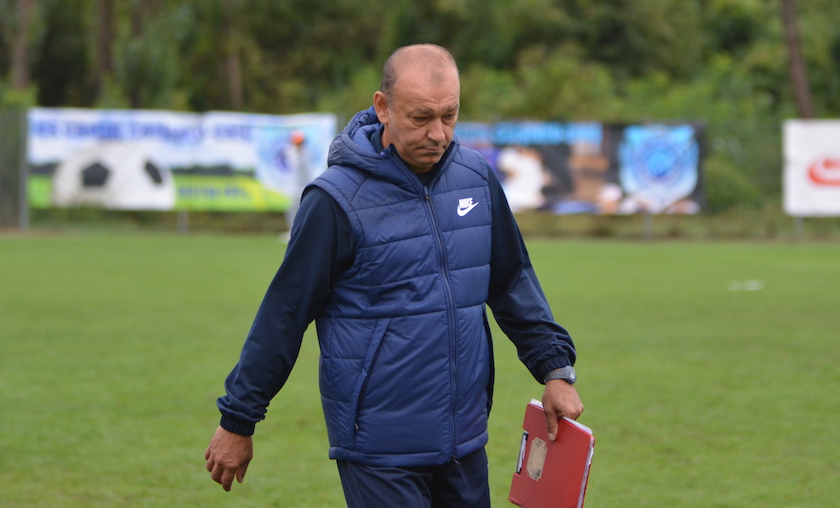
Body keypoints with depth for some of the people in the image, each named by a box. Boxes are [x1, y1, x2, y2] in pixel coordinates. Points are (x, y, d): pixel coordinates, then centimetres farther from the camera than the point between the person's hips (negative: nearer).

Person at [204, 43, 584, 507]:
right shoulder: (337, 199, -12)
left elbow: (513, 282, 17)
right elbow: (284, 314, -7)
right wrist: (237, 421, -2)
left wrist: (556, 369, 10)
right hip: (379, 453, -6)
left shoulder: (476, 178, 4)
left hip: (464, 441, 6)